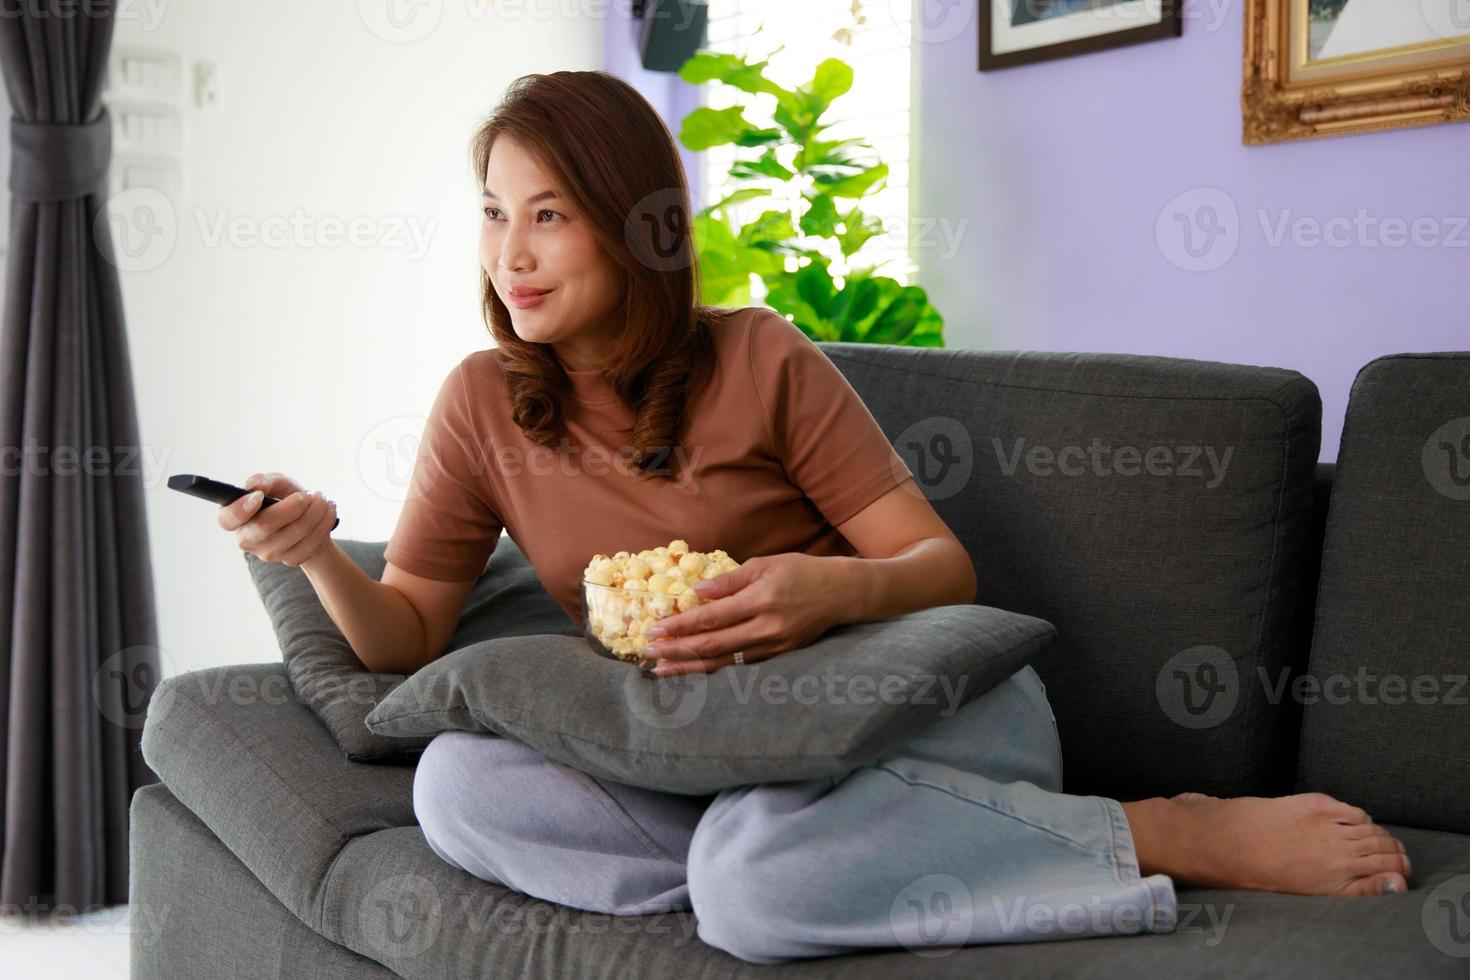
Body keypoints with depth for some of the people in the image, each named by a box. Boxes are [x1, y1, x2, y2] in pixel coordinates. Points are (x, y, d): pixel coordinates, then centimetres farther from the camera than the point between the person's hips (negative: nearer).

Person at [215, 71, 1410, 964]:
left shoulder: (761, 362, -6)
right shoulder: (484, 407, 4)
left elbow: (944, 565, -6)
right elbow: (409, 631, 5)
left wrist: (835, 589, -28)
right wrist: (319, 556, -16)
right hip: (709, 754, 4)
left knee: (753, 875, -37)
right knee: (456, 783, -22)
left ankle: (1177, 834, -21)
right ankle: (832, 864, -21)